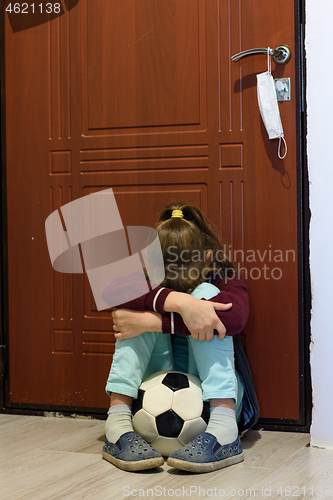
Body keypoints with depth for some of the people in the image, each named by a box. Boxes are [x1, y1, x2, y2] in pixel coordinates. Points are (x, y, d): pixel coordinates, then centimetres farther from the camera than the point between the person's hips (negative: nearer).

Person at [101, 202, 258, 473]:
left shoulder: (224, 281, -7)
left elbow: (235, 317, -33)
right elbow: (111, 292, -26)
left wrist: (151, 323, -33)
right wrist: (178, 301, -41)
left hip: (210, 398, -2)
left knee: (205, 292, -22)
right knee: (148, 304, -17)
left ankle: (223, 430, -37)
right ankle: (117, 422, -30)